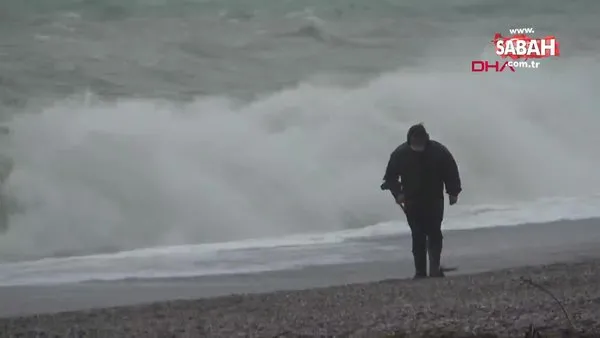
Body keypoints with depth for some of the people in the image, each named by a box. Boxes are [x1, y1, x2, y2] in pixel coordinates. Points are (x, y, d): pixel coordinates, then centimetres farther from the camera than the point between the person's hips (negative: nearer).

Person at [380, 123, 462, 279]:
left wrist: (453, 192, -1)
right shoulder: (400, 153, -7)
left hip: (434, 201, -1)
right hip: (412, 202, 1)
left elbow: (451, 172, 2)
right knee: (417, 236, 0)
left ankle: (435, 268, -10)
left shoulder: (439, 151, -9)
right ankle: (420, 270, 4)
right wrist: (398, 193, -10)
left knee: (434, 234, -10)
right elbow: (390, 176, 2)